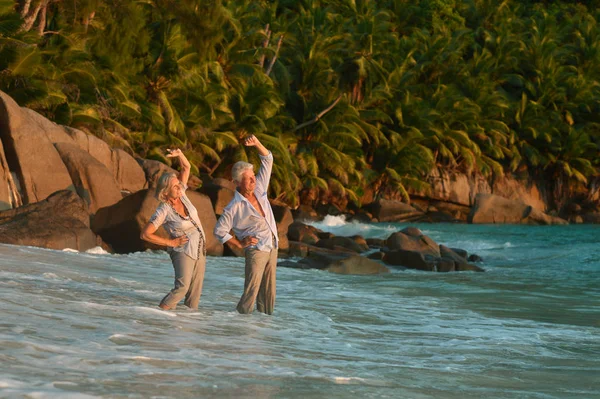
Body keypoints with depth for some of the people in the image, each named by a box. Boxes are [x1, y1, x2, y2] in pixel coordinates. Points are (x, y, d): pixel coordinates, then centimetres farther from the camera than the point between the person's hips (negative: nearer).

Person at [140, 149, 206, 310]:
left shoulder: (181, 194, -2)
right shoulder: (163, 211, -18)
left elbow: (186, 167, 5)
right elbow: (145, 234, -18)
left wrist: (179, 153, -16)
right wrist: (170, 242, -14)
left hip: (200, 250, 6)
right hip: (183, 251, -6)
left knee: (195, 291, 5)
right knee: (182, 286, -23)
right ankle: (161, 310, -15)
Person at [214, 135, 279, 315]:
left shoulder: (259, 188, 2)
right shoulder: (234, 207, -14)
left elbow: (267, 160, 3)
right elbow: (219, 230, -9)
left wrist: (256, 143, -12)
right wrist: (240, 244, -11)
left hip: (272, 248, 6)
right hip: (256, 250, -6)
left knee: (268, 292, 9)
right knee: (251, 291, -9)